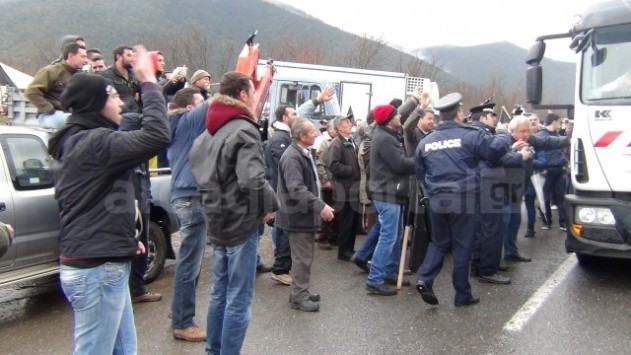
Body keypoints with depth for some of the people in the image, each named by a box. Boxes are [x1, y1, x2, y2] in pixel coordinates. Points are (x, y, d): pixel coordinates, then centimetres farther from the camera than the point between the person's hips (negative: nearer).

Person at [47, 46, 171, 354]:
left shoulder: (76, 142, 15)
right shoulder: (94, 142, -17)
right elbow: (156, 136, -29)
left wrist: (126, 235, 19)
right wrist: (148, 82, -18)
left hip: (104, 265, 10)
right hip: (96, 269, -10)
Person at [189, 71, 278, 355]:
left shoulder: (211, 129, 10)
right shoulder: (244, 130, -17)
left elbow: (196, 161, 20)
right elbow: (252, 180, -29)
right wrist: (270, 205, -12)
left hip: (218, 221, 9)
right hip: (241, 222, -8)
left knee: (219, 291, 19)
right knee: (238, 298, 2)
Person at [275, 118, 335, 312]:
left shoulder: (306, 153, 12)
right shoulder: (292, 157, -22)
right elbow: (296, 189, -30)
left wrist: (318, 205, 20)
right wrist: (320, 206, -33)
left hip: (306, 213, 10)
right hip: (298, 215, -10)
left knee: (305, 256, 17)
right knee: (302, 258, -1)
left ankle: (301, 292, 29)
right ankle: (298, 297, 10)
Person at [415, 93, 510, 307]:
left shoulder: (425, 142, 6)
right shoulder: (470, 135, -8)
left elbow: (419, 173, 12)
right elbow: (496, 149, -7)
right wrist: (503, 137, 13)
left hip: (437, 200, 4)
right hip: (463, 199, -4)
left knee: (439, 242, 18)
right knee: (462, 247, 6)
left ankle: (425, 279, 0)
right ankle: (462, 295, 15)